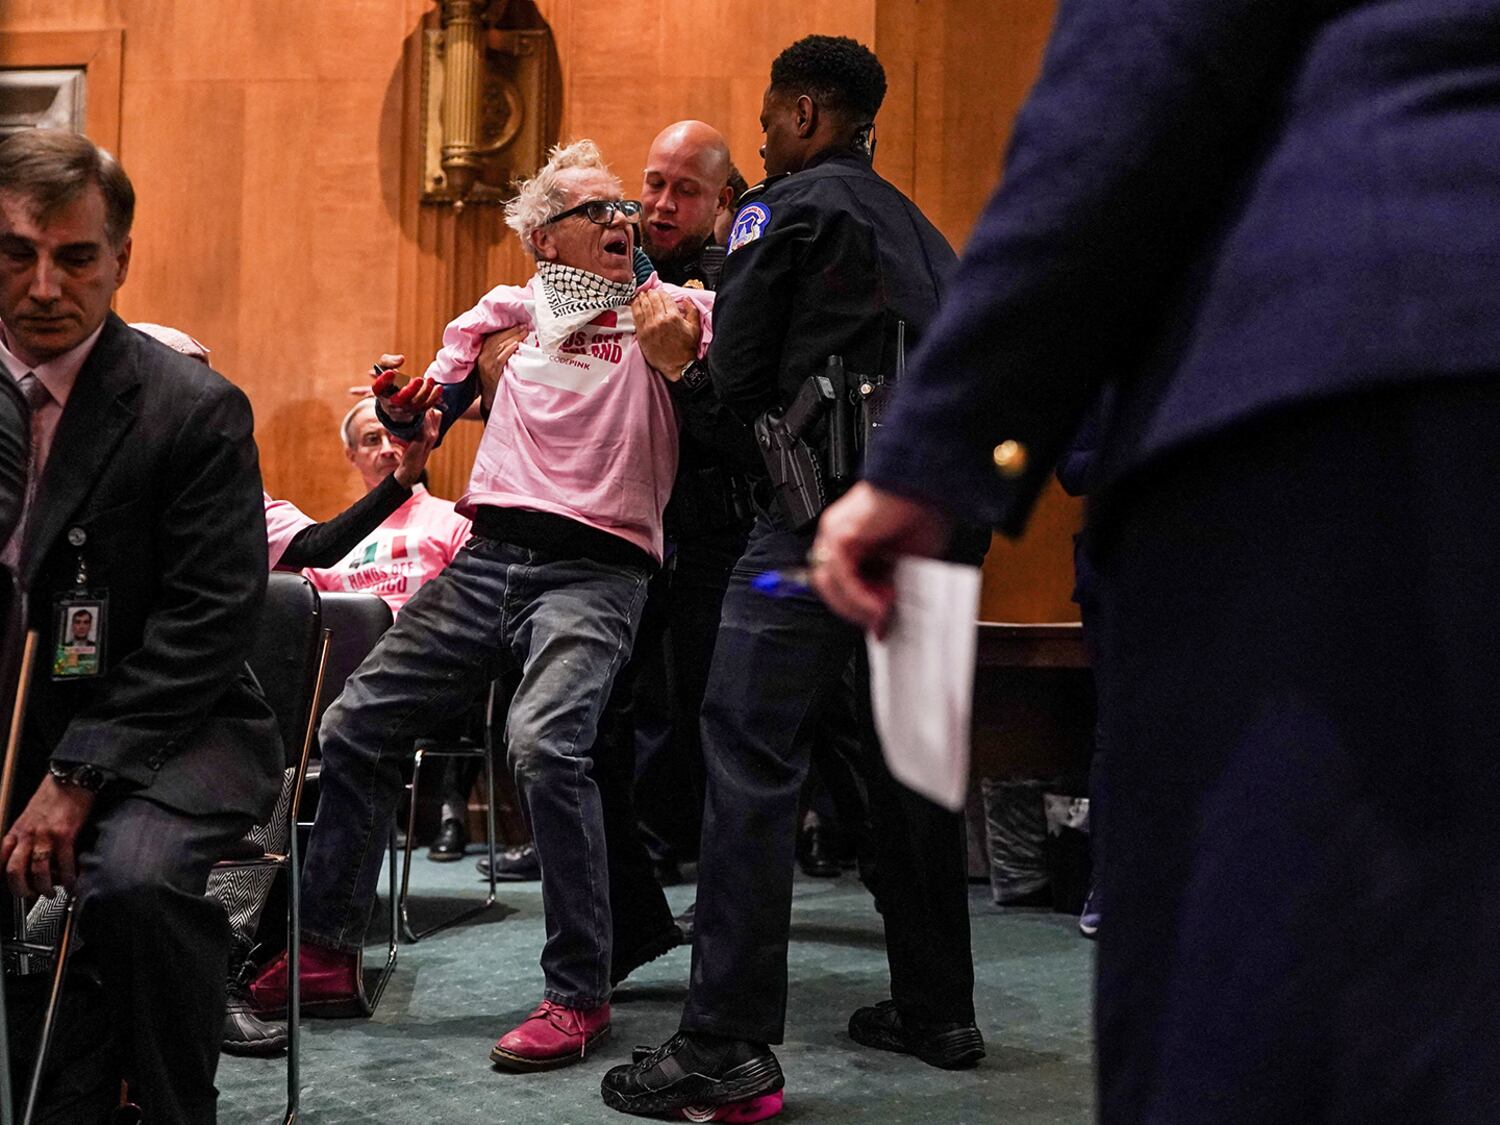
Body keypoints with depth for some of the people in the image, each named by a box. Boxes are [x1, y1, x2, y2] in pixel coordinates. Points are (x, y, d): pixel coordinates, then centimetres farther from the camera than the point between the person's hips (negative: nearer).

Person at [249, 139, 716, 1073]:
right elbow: (431, 402, 27)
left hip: (594, 568, -5)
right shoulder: (511, 311, 16)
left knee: (545, 739, -29)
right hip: (488, 556, 5)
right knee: (355, 727, 5)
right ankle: (328, 957, 20)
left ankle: (580, 995, -18)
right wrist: (404, 406, 8)